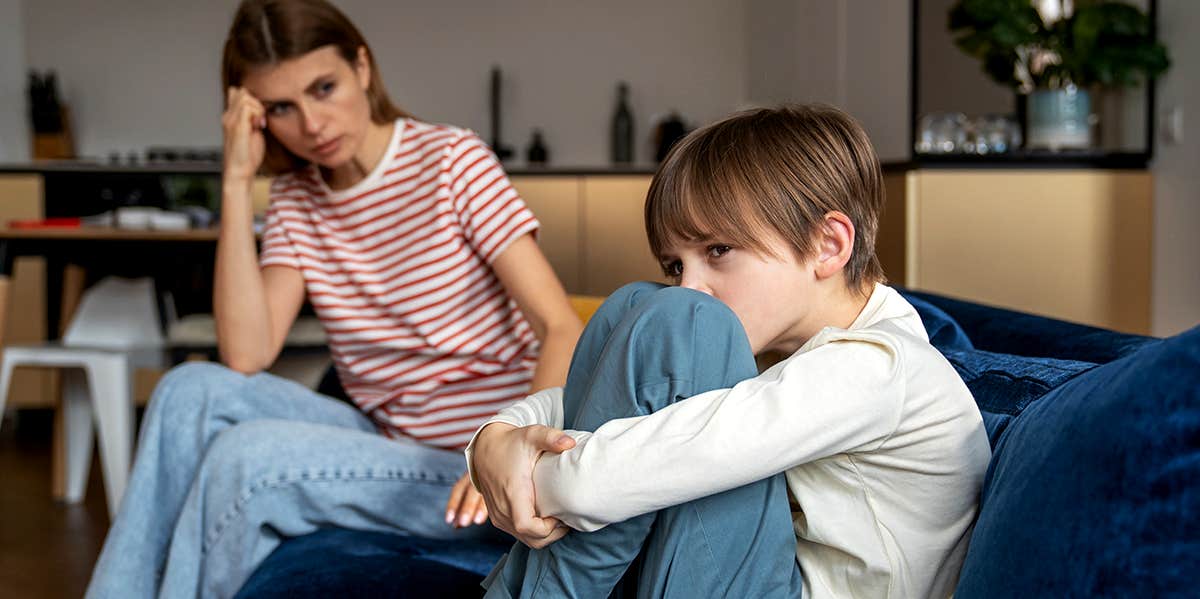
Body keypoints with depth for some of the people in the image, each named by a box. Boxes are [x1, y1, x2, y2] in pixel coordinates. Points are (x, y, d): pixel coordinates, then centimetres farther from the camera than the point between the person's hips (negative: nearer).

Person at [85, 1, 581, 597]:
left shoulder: (450, 160, -7)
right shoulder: (296, 198, 9)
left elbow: (564, 332, -16)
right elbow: (246, 357, -7)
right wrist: (237, 183, -9)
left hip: (469, 480, -5)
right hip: (385, 447, 5)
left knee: (247, 457, -25)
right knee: (195, 390, -16)